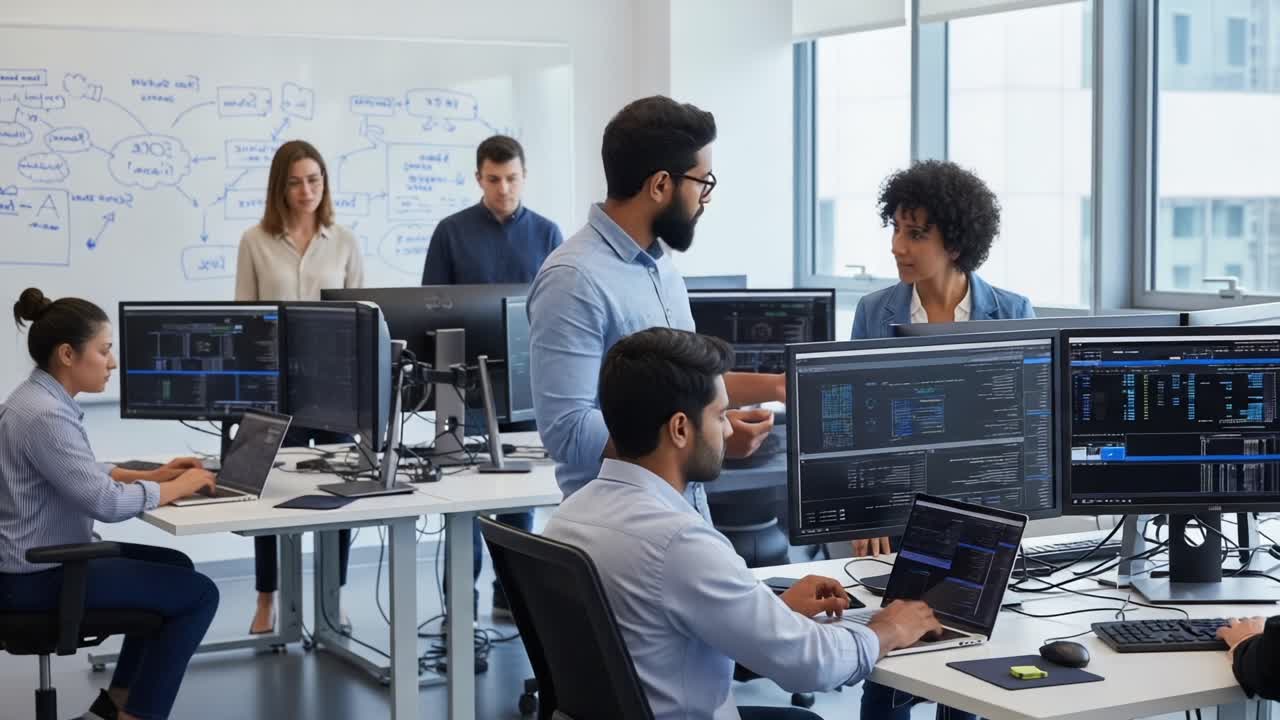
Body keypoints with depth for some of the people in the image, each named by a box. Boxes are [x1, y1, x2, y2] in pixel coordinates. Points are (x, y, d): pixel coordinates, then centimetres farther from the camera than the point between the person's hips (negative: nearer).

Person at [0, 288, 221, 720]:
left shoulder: (41, 398, 8)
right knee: (198, 593, -7)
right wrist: (176, 488, -12)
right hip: (38, 577, -11)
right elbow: (106, 502, -27)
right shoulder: (44, 414, -25)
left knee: (176, 566, 23)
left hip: (43, 557, 11)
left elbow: (82, 473, 20)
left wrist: (153, 475, 9)